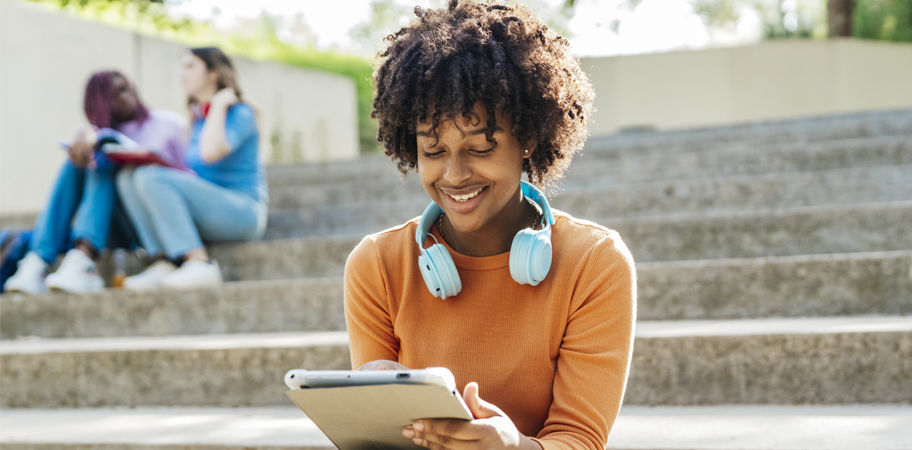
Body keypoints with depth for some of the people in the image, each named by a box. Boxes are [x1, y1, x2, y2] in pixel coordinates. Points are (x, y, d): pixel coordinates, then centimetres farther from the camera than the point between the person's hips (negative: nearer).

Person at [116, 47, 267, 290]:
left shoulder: (240, 113, -6)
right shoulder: (199, 118, 18)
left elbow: (211, 153, -26)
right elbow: (191, 175, 16)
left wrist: (219, 105, -13)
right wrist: (160, 164, -3)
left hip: (243, 211, -8)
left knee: (152, 179, -25)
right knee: (128, 177, -8)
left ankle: (199, 263, -29)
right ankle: (164, 263, -20)